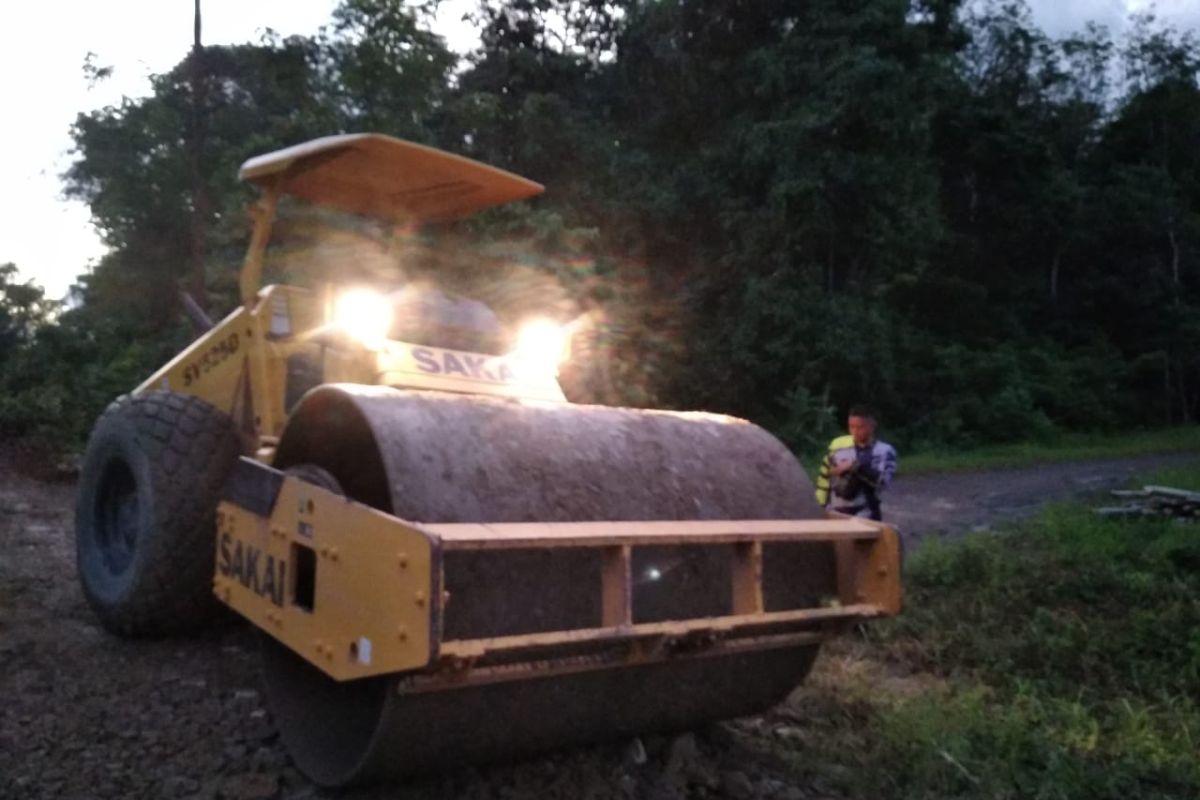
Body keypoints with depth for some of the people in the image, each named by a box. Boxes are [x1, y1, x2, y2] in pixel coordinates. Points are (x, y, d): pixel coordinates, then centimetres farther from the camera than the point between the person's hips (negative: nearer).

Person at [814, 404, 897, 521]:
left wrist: (855, 467, -26)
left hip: (866, 519, -2)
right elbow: (824, 477, 9)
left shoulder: (885, 451, -3)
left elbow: (882, 480, -19)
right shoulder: (838, 445, 2)